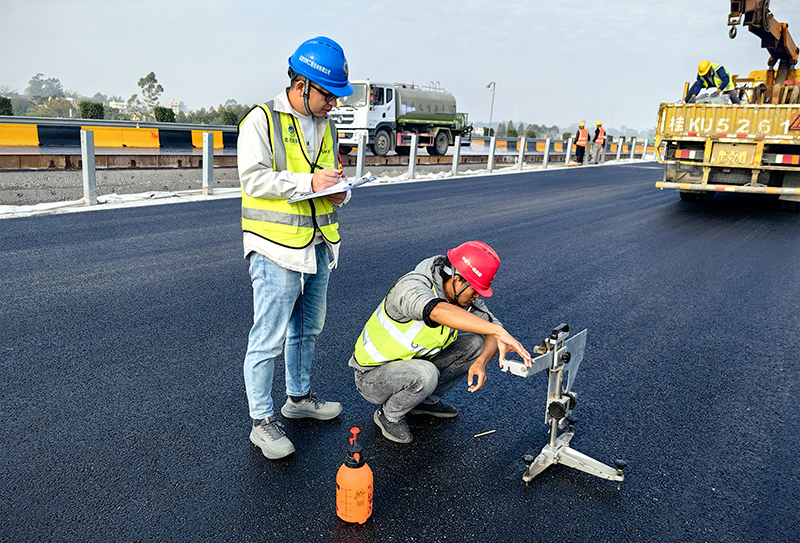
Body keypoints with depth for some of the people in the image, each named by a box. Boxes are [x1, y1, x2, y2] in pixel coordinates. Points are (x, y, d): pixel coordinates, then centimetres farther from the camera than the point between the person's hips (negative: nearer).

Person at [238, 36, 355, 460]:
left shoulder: (326, 126, 15)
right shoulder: (261, 120, -8)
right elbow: (253, 178, -16)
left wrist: (338, 193, 1)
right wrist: (308, 182, -20)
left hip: (317, 246, 8)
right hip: (276, 249, -8)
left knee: (307, 330, 19)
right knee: (268, 339, -3)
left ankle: (299, 397, 38)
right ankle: (262, 422, 12)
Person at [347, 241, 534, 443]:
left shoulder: (464, 295, -9)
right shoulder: (412, 287, -33)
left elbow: (491, 329, -7)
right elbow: (439, 312, -55)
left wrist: (481, 362, -28)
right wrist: (499, 332, -60)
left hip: (413, 362, 7)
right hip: (372, 378, -7)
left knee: (475, 343, -6)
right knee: (425, 374, -37)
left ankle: (425, 400, 9)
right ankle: (388, 415, -4)